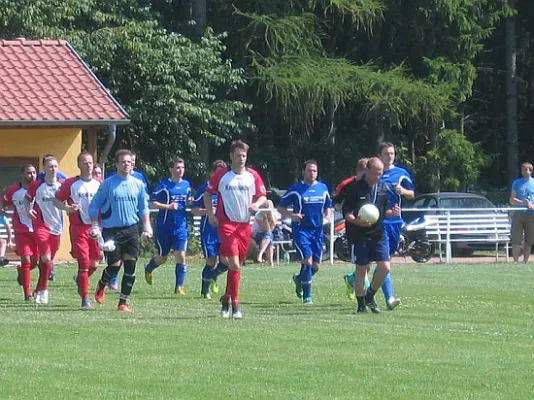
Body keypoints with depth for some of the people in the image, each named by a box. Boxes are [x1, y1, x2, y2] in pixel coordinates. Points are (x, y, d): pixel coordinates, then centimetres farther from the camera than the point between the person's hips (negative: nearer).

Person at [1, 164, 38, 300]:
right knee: (26, 260, -9)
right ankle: (27, 294, -4)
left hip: (37, 230, 2)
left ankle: (21, 271, 45)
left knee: (34, 262, 10)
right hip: (22, 231, -2)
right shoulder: (14, 190, -5)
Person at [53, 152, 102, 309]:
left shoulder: (99, 184, 9)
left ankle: (80, 280, 41)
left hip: (96, 227, 4)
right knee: (84, 262, -11)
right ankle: (85, 300, -9)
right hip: (78, 227, -4)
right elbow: (56, 200, 4)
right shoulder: (71, 184, 0)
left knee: (94, 264, 9)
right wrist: (67, 208, -15)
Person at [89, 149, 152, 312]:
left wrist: (147, 226, 5)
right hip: (111, 230, -3)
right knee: (115, 265, -6)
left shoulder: (138, 185, 8)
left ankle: (123, 302, 4)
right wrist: (95, 227, -7)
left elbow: (143, 207, 16)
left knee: (130, 265, -5)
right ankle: (101, 286, 27)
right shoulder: (108, 184, -2)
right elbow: (94, 206, 2)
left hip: (131, 230, 3)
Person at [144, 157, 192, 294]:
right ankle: (148, 269, 42)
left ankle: (179, 286, -5)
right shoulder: (163, 185, -9)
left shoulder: (186, 185, 7)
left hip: (181, 227, 3)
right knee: (162, 258, 10)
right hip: (164, 227, -3)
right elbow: (152, 203, -9)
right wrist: (168, 206, -21)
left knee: (181, 256, -9)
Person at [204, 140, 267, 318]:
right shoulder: (221, 174, -1)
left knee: (237, 265, 10)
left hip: (245, 225, 3)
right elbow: (208, 193, 10)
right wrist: (210, 214, -1)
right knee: (234, 264, -15)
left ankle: (227, 298, 26)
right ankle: (235, 304, -12)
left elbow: (263, 195, 11)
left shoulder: (253, 176, 5)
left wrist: (257, 204, -11)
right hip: (226, 223, -3)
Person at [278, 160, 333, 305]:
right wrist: (292, 215, -18)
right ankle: (307, 296, -5)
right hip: (301, 229, -5)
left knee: (316, 265, 5)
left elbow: (328, 206, 22)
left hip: (317, 230, 5)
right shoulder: (296, 189, -4)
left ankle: (299, 279, 37)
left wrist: (328, 216, 0)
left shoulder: (323, 188, 9)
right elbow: (281, 207, 1)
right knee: (307, 261, -16)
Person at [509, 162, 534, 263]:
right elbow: (512, 200, 5)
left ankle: (525, 261, 9)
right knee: (516, 240, -7)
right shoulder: (517, 183, 10)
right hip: (518, 214, 0)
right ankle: (516, 261, -4)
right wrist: (522, 202, -12)